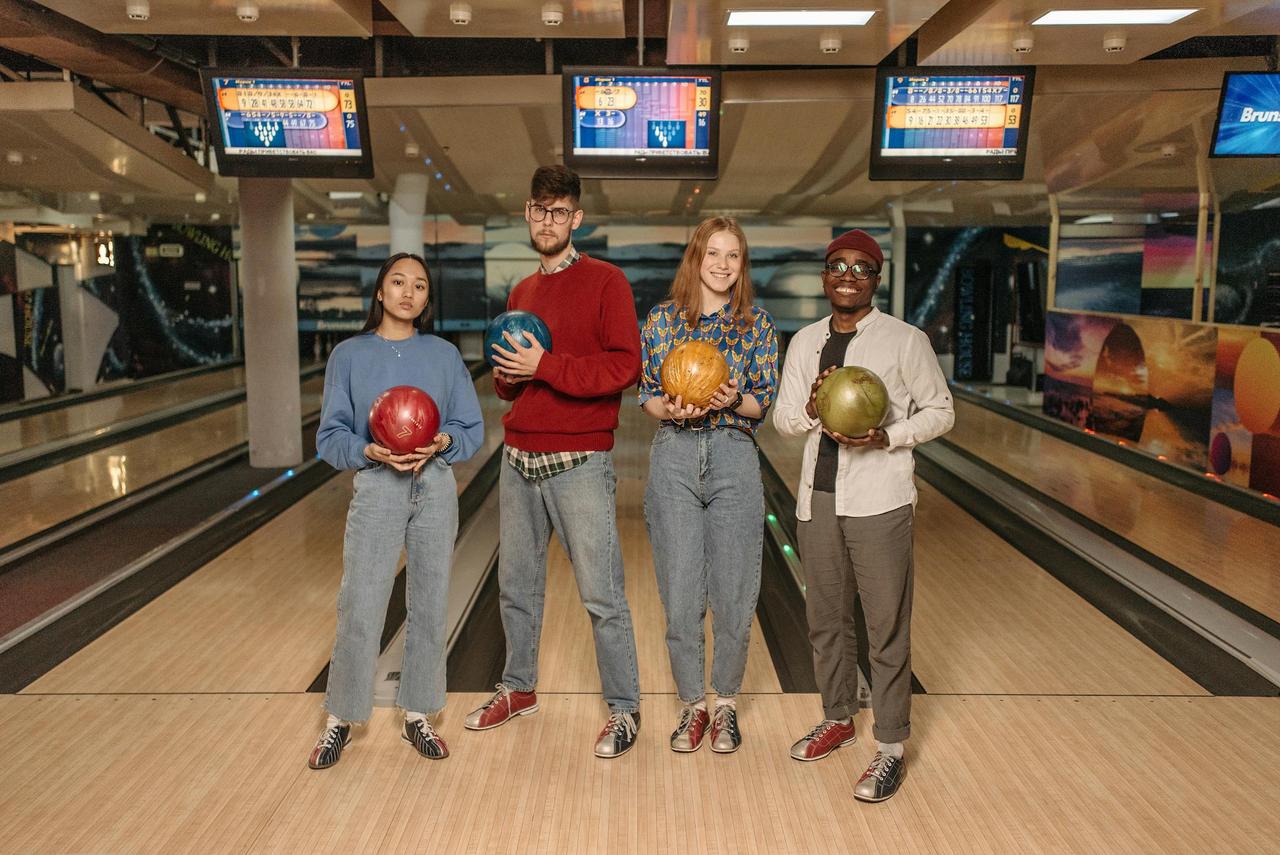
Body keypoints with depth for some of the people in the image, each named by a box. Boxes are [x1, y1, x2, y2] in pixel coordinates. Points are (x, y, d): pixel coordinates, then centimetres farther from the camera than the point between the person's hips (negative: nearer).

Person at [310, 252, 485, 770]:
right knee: (359, 611, -1)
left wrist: (442, 442, -15)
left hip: (437, 490, 2)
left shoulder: (445, 355, 4)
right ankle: (340, 721, 19)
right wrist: (370, 451, -18)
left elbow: (473, 430, 4)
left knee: (429, 608, 8)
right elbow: (331, 438, -1)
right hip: (375, 490, -1)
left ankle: (418, 715, 25)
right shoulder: (349, 356, 0)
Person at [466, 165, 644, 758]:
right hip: (519, 462, 7)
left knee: (602, 597, -1)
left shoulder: (605, 282, -5)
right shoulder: (521, 292, 15)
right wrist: (507, 374, 0)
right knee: (516, 587, 17)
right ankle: (518, 689, 36)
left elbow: (624, 366, -16)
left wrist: (545, 366, -19)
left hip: (580, 464, -7)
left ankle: (624, 710, 15)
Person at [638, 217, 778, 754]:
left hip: (733, 458, 0)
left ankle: (726, 704, 25)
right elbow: (646, 396, 6)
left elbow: (766, 404, 3)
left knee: (734, 593, 5)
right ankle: (691, 705, 23)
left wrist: (735, 401, -17)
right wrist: (670, 409, -15)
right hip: (674, 458, 0)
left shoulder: (758, 324, 3)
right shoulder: (662, 320, 4)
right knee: (680, 593, 5)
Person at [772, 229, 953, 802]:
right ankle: (838, 718, 36)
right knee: (825, 621, 16)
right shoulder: (805, 342, 9)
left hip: (879, 503, -5)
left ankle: (890, 750, 15)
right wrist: (811, 410, -12)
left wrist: (889, 437, -16)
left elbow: (940, 411, 0)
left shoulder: (906, 341, -4)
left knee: (887, 629, 1)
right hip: (817, 498, 5)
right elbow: (782, 420, 10)